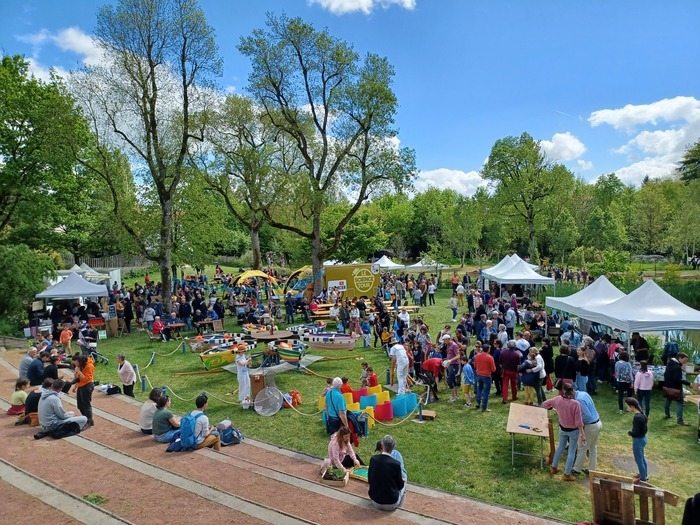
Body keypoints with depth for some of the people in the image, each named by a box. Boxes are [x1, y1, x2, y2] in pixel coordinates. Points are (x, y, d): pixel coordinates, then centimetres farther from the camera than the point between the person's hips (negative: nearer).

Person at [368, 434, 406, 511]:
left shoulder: (373, 459, -11)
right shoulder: (396, 464, -21)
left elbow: (369, 480, 2)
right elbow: (399, 485, -6)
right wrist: (402, 481, 16)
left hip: (374, 500, 3)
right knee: (403, 484, 24)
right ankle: (398, 508, 24)